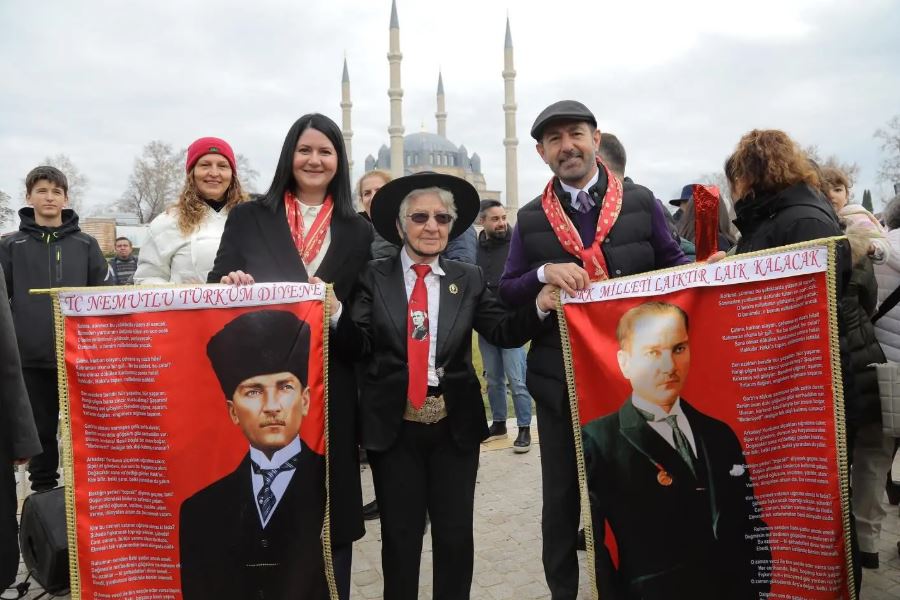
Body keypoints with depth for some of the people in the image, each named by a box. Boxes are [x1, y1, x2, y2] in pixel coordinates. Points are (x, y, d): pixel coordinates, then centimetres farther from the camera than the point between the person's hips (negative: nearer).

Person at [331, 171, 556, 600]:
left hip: (456, 424, 1)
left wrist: (539, 306, -21)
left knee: (456, 535, 14)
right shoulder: (375, 277, -2)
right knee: (400, 536, 15)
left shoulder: (469, 280, 3)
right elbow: (358, 348, -7)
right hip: (393, 425, -1)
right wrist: (335, 314, -25)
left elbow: (503, 333, -4)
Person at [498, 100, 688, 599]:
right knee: (561, 493, 13)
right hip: (558, 377, 0)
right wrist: (544, 272, -19)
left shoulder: (641, 203, 2)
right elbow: (506, 293, 0)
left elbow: (673, 266, 5)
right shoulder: (530, 219, 3)